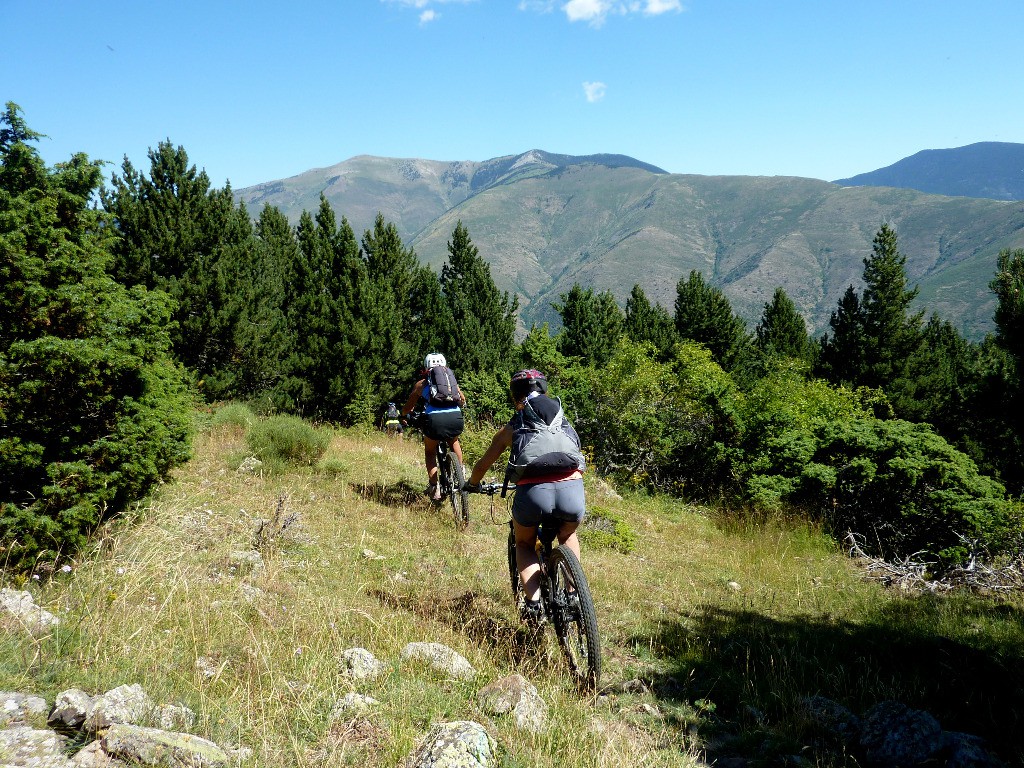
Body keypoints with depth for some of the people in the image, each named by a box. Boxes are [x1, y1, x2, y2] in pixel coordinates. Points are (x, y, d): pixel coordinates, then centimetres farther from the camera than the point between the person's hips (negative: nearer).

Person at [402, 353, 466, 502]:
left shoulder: (421, 384, 22)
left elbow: (406, 410, 27)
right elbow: (462, 401, 40)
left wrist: (405, 416, 49)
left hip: (435, 419, -2)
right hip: (456, 419, 2)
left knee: (430, 450, 24)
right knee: (453, 441, 36)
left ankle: (434, 487, 11)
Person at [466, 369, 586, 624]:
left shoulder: (510, 429, 22)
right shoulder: (563, 421, 28)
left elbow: (483, 465, 32)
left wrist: (472, 484, 53)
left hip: (533, 493, -1)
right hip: (572, 490, 2)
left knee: (524, 545, 29)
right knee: (568, 537, 35)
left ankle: (533, 601, 8)